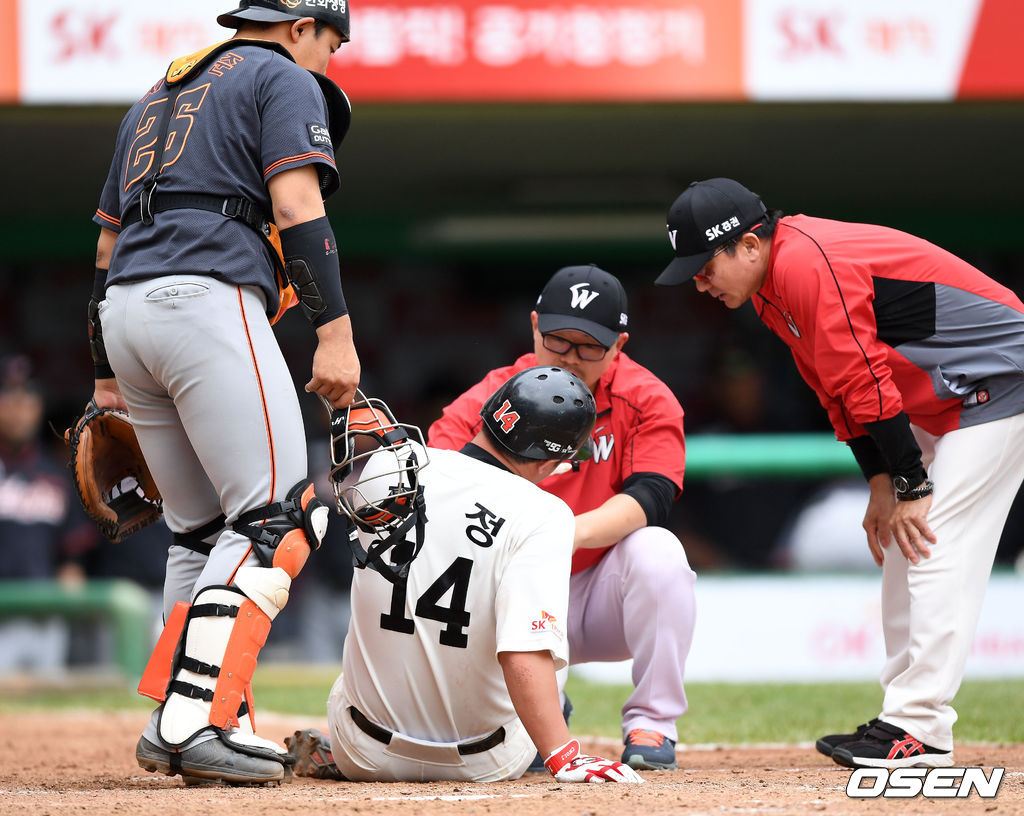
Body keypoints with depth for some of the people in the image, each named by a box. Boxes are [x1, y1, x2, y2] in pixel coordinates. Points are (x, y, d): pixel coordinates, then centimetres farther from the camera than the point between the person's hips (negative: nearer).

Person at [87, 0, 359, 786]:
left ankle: (205, 727, 10)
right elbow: (296, 205, -9)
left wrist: (109, 378, 28)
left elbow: (109, 244, 27)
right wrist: (335, 331, -15)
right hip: (210, 301, -8)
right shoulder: (284, 80, 7)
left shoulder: (159, 96, 30)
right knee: (278, 516, -12)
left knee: (206, 533, 15)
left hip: (124, 311, 8)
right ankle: (190, 720, -24)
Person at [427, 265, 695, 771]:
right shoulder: (487, 400, -9)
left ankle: (651, 725, -16)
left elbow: (650, 497, -25)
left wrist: (575, 532, -45)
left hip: (605, 603, -1)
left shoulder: (645, 400, -9)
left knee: (655, 551, -31)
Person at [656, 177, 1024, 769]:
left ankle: (921, 730, -18)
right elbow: (839, 389, 12)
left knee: (936, 544, -16)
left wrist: (912, 487, -20)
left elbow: (865, 380, -24)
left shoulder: (809, 265, -24)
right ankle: (904, 717, 13)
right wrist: (882, 486, 5)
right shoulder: (774, 285, 7)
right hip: (939, 401, 11)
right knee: (902, 545, 10)